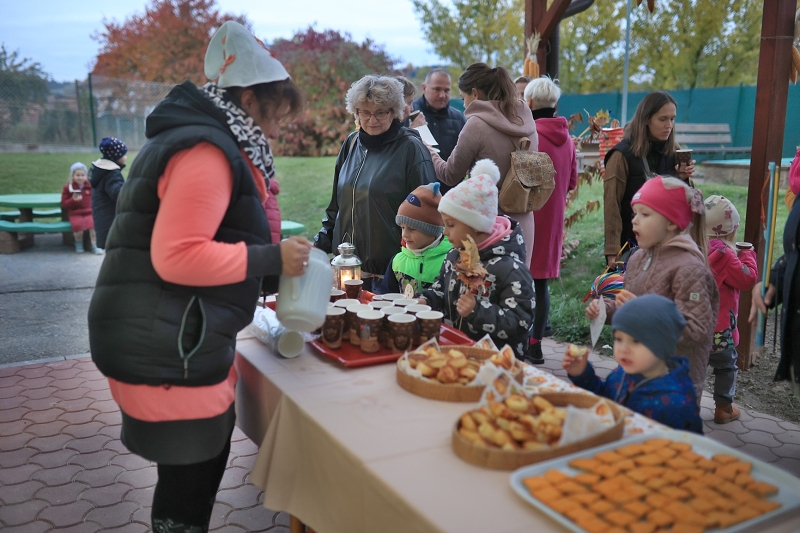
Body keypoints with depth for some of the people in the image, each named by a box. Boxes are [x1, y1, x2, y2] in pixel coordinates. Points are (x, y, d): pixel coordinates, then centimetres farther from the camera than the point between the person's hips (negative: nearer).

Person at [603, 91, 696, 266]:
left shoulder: (673, 151, 4)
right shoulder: (623, 155, -13)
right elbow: (612, 208, -13)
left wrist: (683, 179, -7)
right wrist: (613, 251, -15)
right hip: (632, 244, -5)